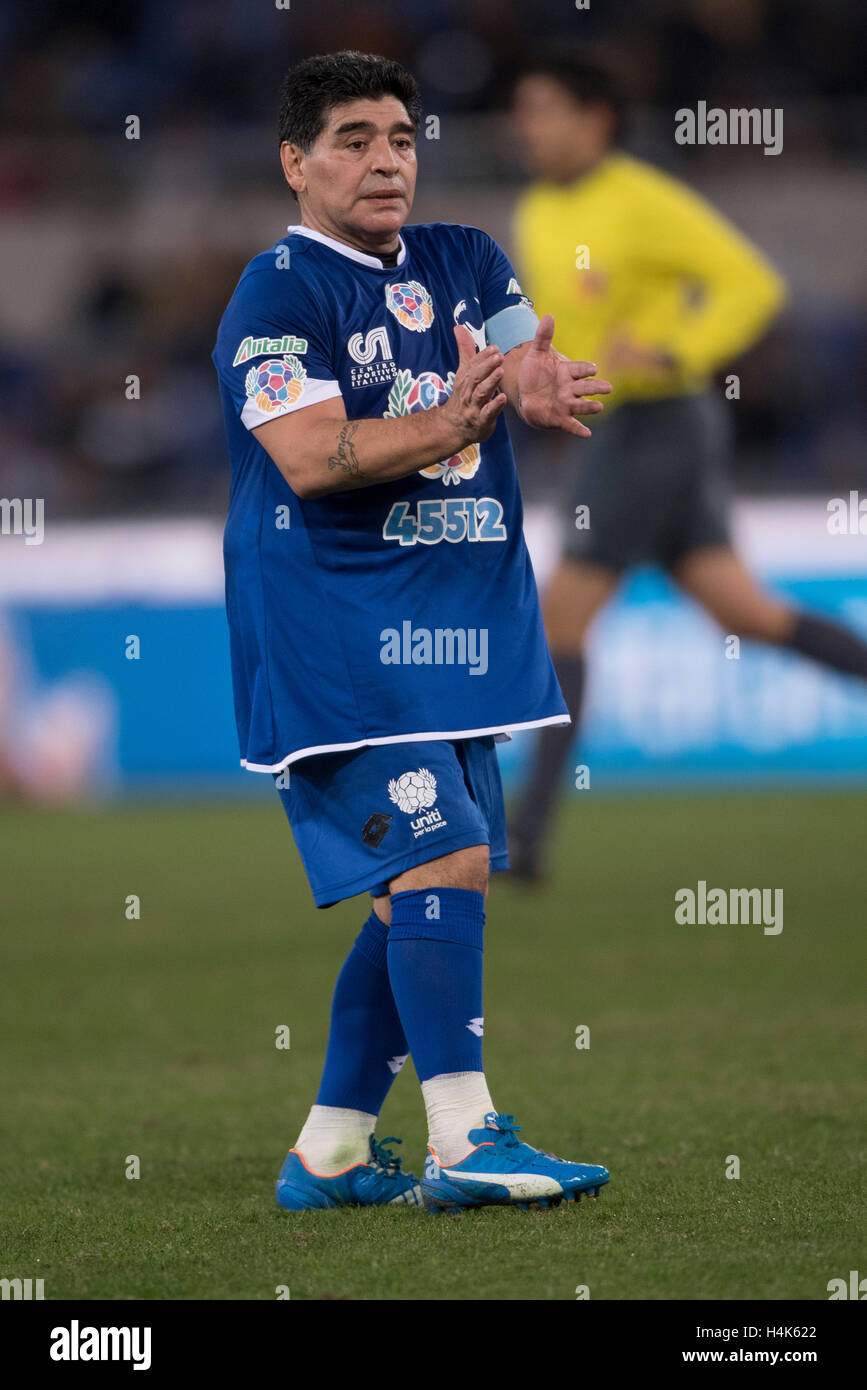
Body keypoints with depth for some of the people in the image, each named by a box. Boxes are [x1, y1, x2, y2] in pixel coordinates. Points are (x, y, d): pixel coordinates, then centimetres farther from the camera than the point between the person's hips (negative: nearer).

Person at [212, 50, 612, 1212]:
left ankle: (328, 1152, 16)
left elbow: (557, 370, 3)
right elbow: (309, 458, -20)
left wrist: (538, 386, -21)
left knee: (419, 899, 8)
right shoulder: (279, 291, -8)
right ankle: (465, 1141, -17)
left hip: (458, 629, 8)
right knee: (443, 857, -18)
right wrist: (446, 426, -31)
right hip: (332, 628, -8)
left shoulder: (463, 264, 14)